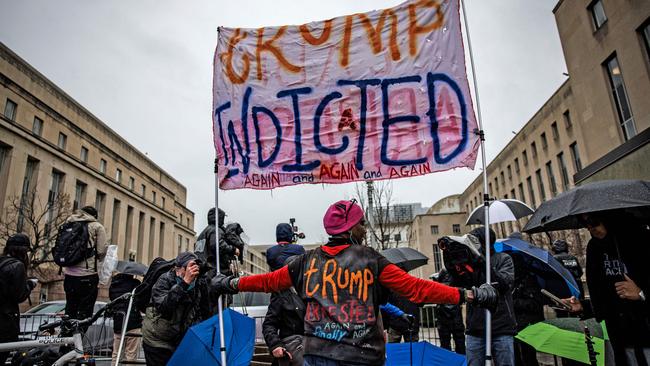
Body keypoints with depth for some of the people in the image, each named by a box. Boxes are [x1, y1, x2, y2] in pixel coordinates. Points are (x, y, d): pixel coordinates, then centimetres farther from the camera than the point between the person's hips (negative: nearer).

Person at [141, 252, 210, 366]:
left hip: (181, 341, 4)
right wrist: (184, 283, -39)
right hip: (158, 343, -3)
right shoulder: (164, 281, -16)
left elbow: (204, 314, 6)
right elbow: (163, 307, -34)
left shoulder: (198, 286, -4)